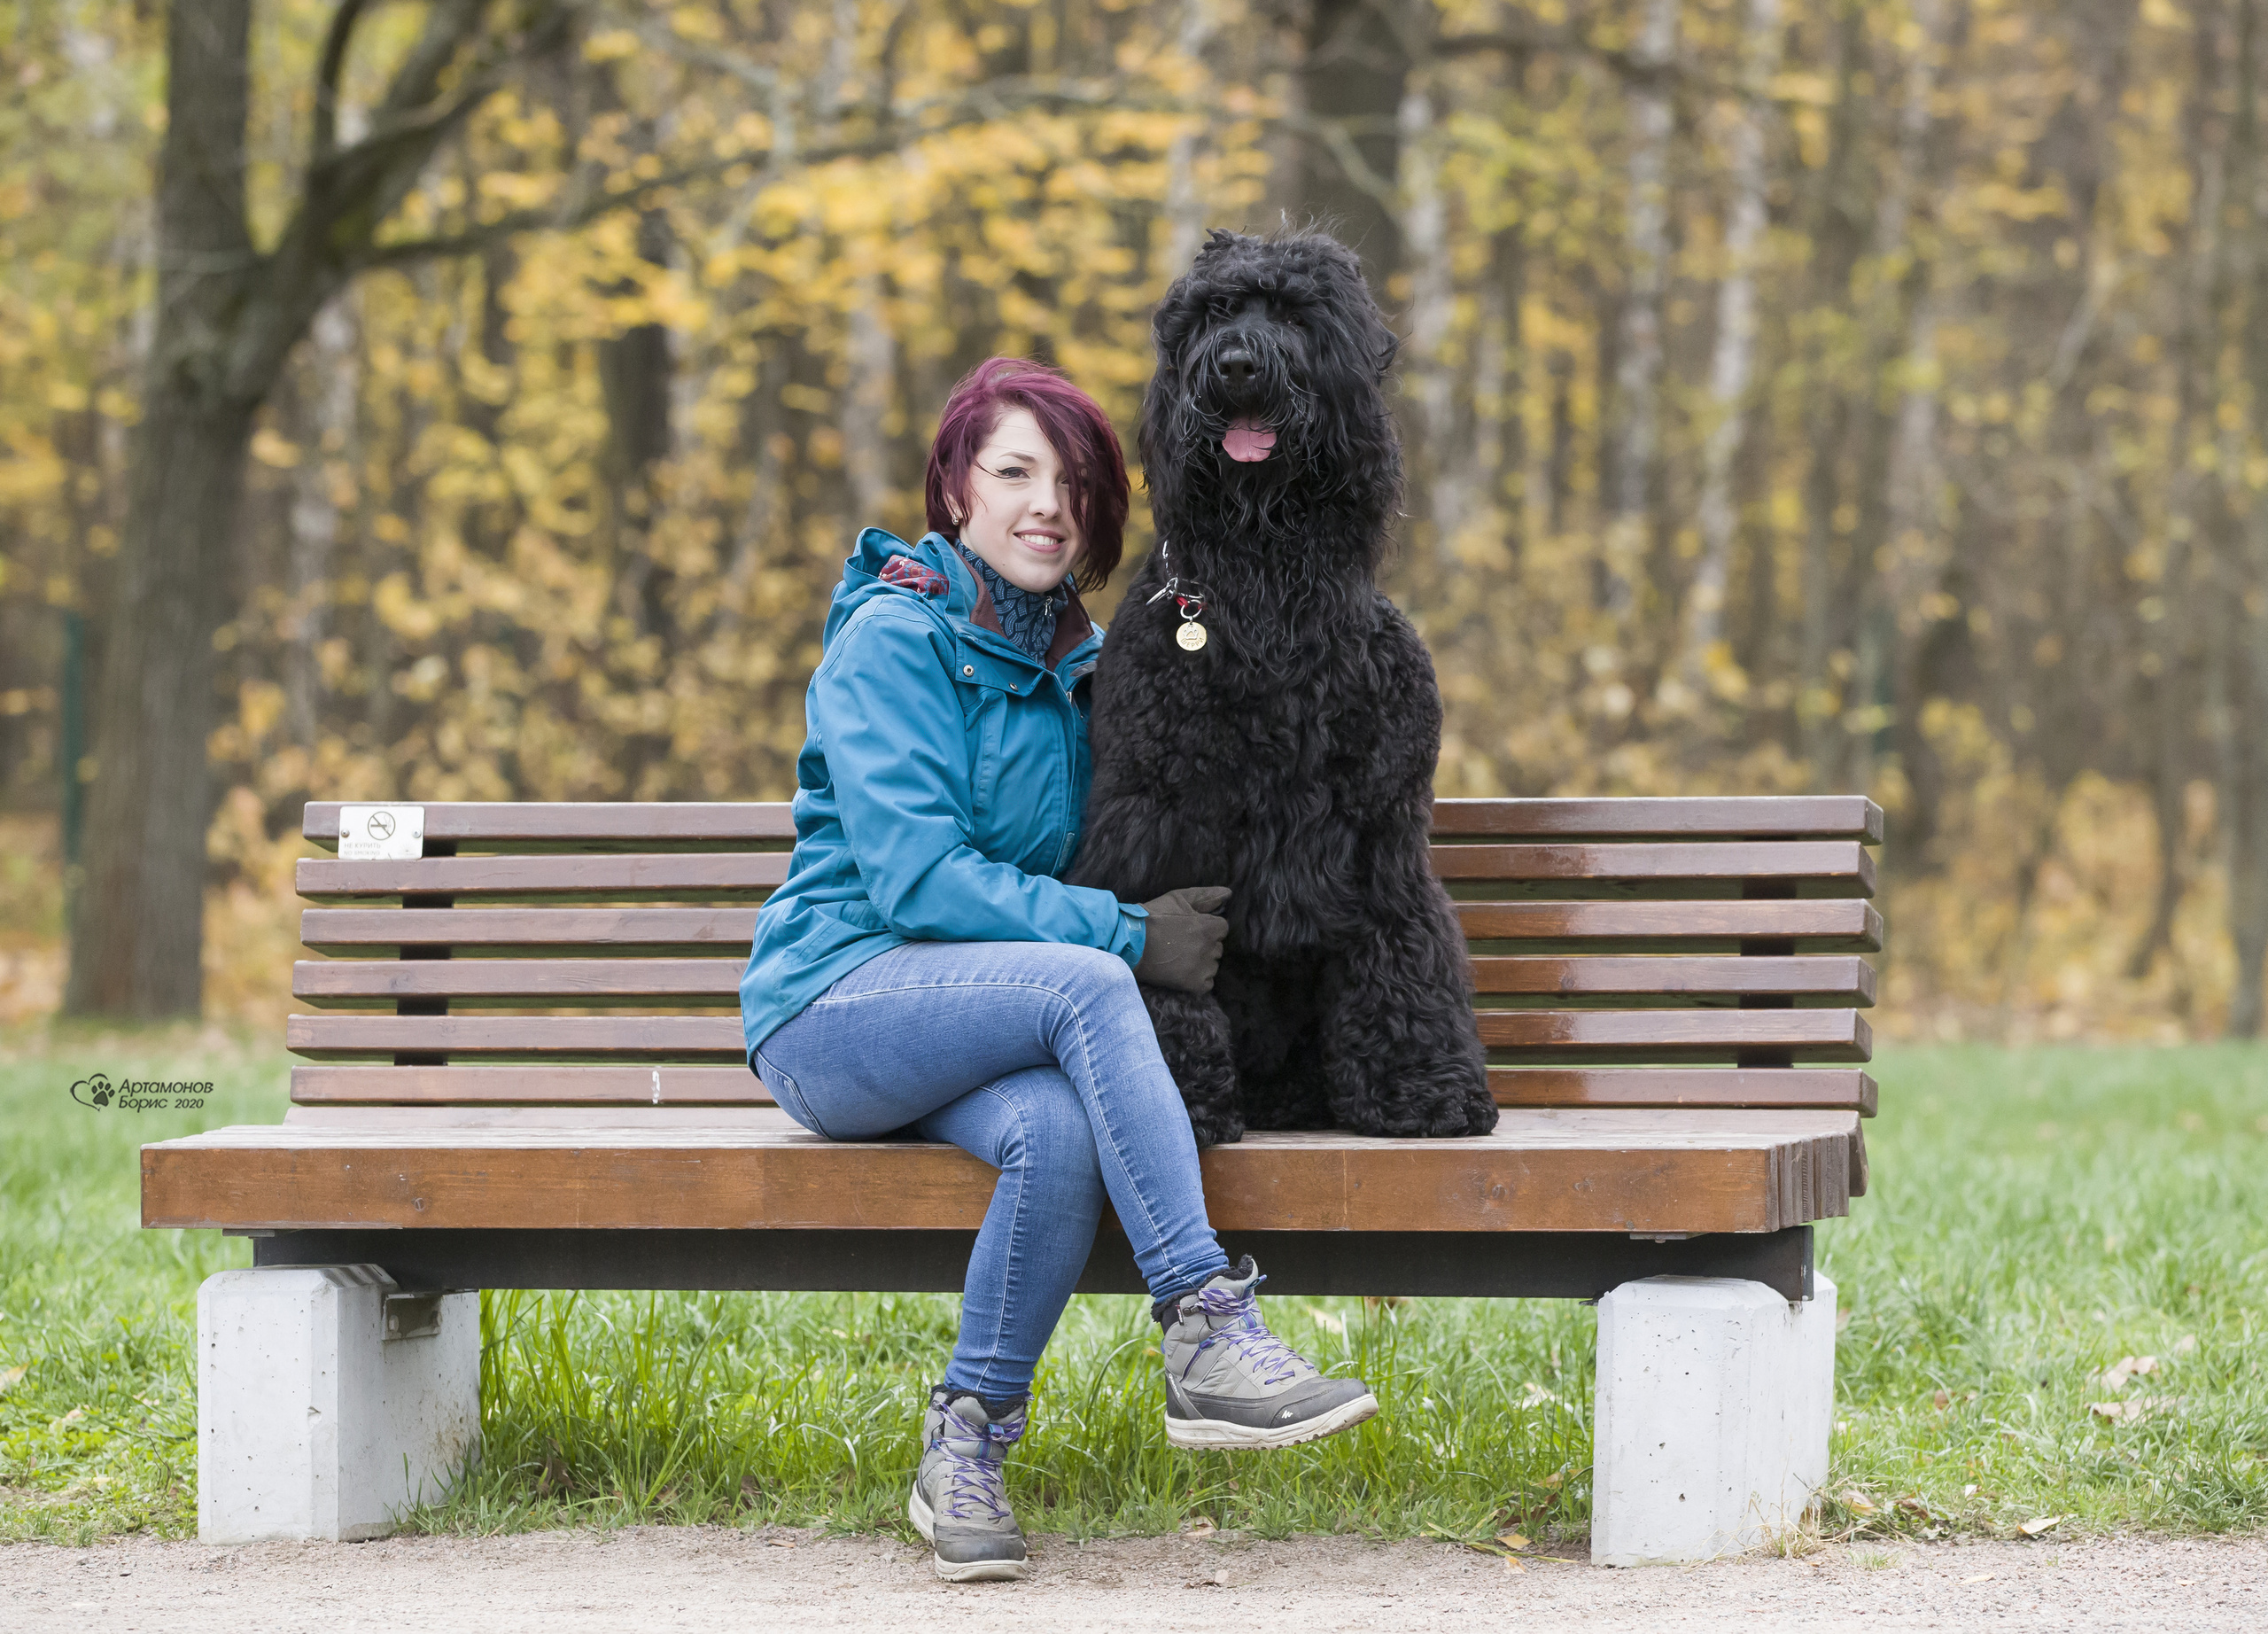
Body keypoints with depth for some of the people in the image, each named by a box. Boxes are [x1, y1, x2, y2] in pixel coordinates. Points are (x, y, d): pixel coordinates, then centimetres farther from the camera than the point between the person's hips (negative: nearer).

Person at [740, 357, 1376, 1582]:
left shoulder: (1073, 655, 14)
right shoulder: (893, 637, -8)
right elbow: (914, 880, -16)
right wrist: (1125, 935, -20)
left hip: (978, 1021, 6)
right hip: (833, 1009, -6)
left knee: (1057, 1131, -31)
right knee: (1084, 986, -33)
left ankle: (964, 1454, -19)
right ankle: (1209, 1344, -37)